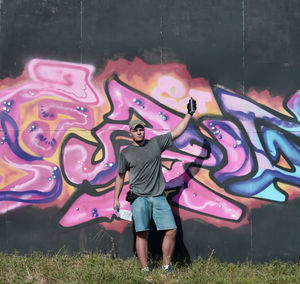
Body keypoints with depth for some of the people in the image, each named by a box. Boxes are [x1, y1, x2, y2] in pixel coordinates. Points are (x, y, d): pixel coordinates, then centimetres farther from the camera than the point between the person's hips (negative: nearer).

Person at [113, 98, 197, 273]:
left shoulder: (156, 143, 10)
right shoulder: (126, 153, 6)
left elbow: (176, 132, 15)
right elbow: (120, 176, 13)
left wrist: (189, 114, 14)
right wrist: (116, 199, 10)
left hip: (159, 196, 2)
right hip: (139, 198, -2)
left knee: (171, 230, -5)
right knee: (142, 233, -8)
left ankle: (167, 266, 7)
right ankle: (145, 269, -2)